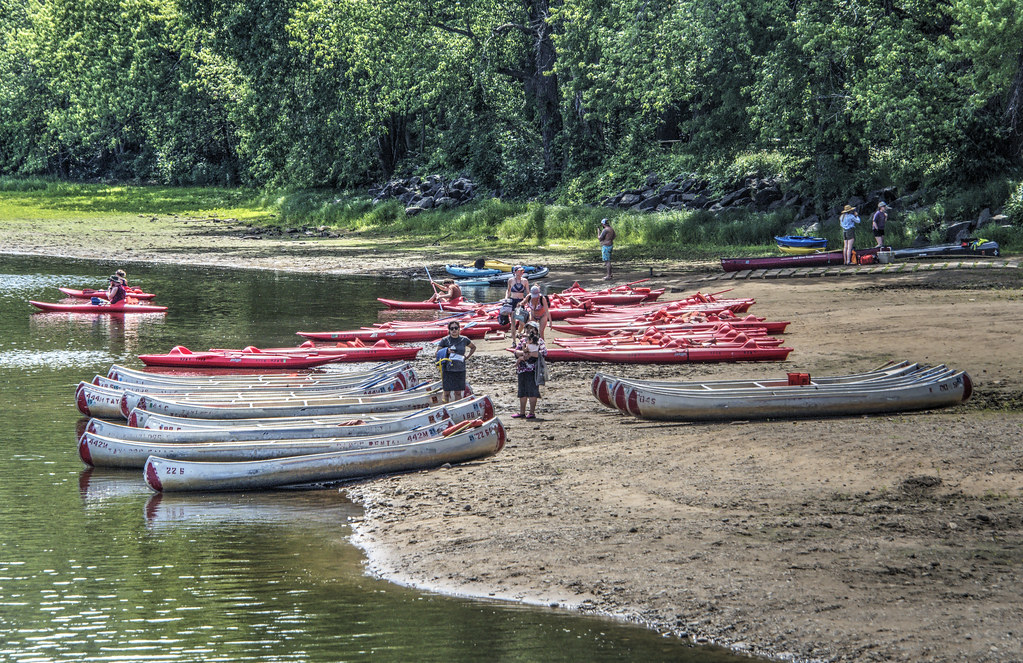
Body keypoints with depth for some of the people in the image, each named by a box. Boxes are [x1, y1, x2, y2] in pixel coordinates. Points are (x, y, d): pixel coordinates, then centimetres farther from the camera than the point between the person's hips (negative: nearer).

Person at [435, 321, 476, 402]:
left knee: (458, 392, 6)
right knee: (447, 392, -1)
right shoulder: (445, 340, -1)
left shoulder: (464, 340, 6)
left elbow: (473, 347, 24)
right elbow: (437, 353, 3)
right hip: (447, 370, -2)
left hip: (460, 370, 2)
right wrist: (446, 351, -15)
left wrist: (467, 357, 10)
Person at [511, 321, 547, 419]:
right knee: (522, 391, 9)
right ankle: (522, 413, 15)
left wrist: (530, 354, -18)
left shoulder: (539, 341, 0)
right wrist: (523, 352, -14)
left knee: (532, 390, -6)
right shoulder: (523, 340, 16)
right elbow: (516, 351, 7)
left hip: (532, 370, -6)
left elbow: (544, 353, -14)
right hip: (522, 370, 6)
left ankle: (532, 412, -2)